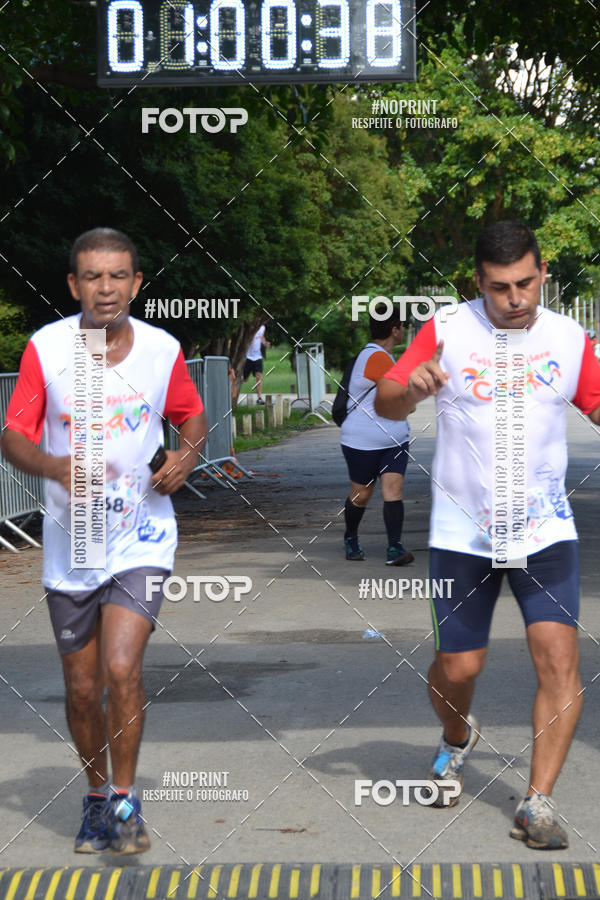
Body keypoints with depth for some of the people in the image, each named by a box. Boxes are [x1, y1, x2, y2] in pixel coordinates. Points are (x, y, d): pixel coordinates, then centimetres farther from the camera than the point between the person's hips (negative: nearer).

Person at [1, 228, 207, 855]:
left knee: (121, 668, -18)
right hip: (71, 539, 1)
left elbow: (191, 416, 12)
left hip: (141, 533, -1)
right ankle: (96, 796, 32)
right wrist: (55, 466, -27)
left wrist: (188, 454, -9)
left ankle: (125, 798, 1)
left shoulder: (163, 350, -5)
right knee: (82, 689, 9)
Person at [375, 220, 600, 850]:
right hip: (462, 532, -1)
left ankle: (537, 802, -6)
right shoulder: (447, 332, -5)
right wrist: (410, 389, -30)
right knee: (457, 667, 5)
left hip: (546, 531, 1)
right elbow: (384, 403, -8)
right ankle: (457, 737, 41)